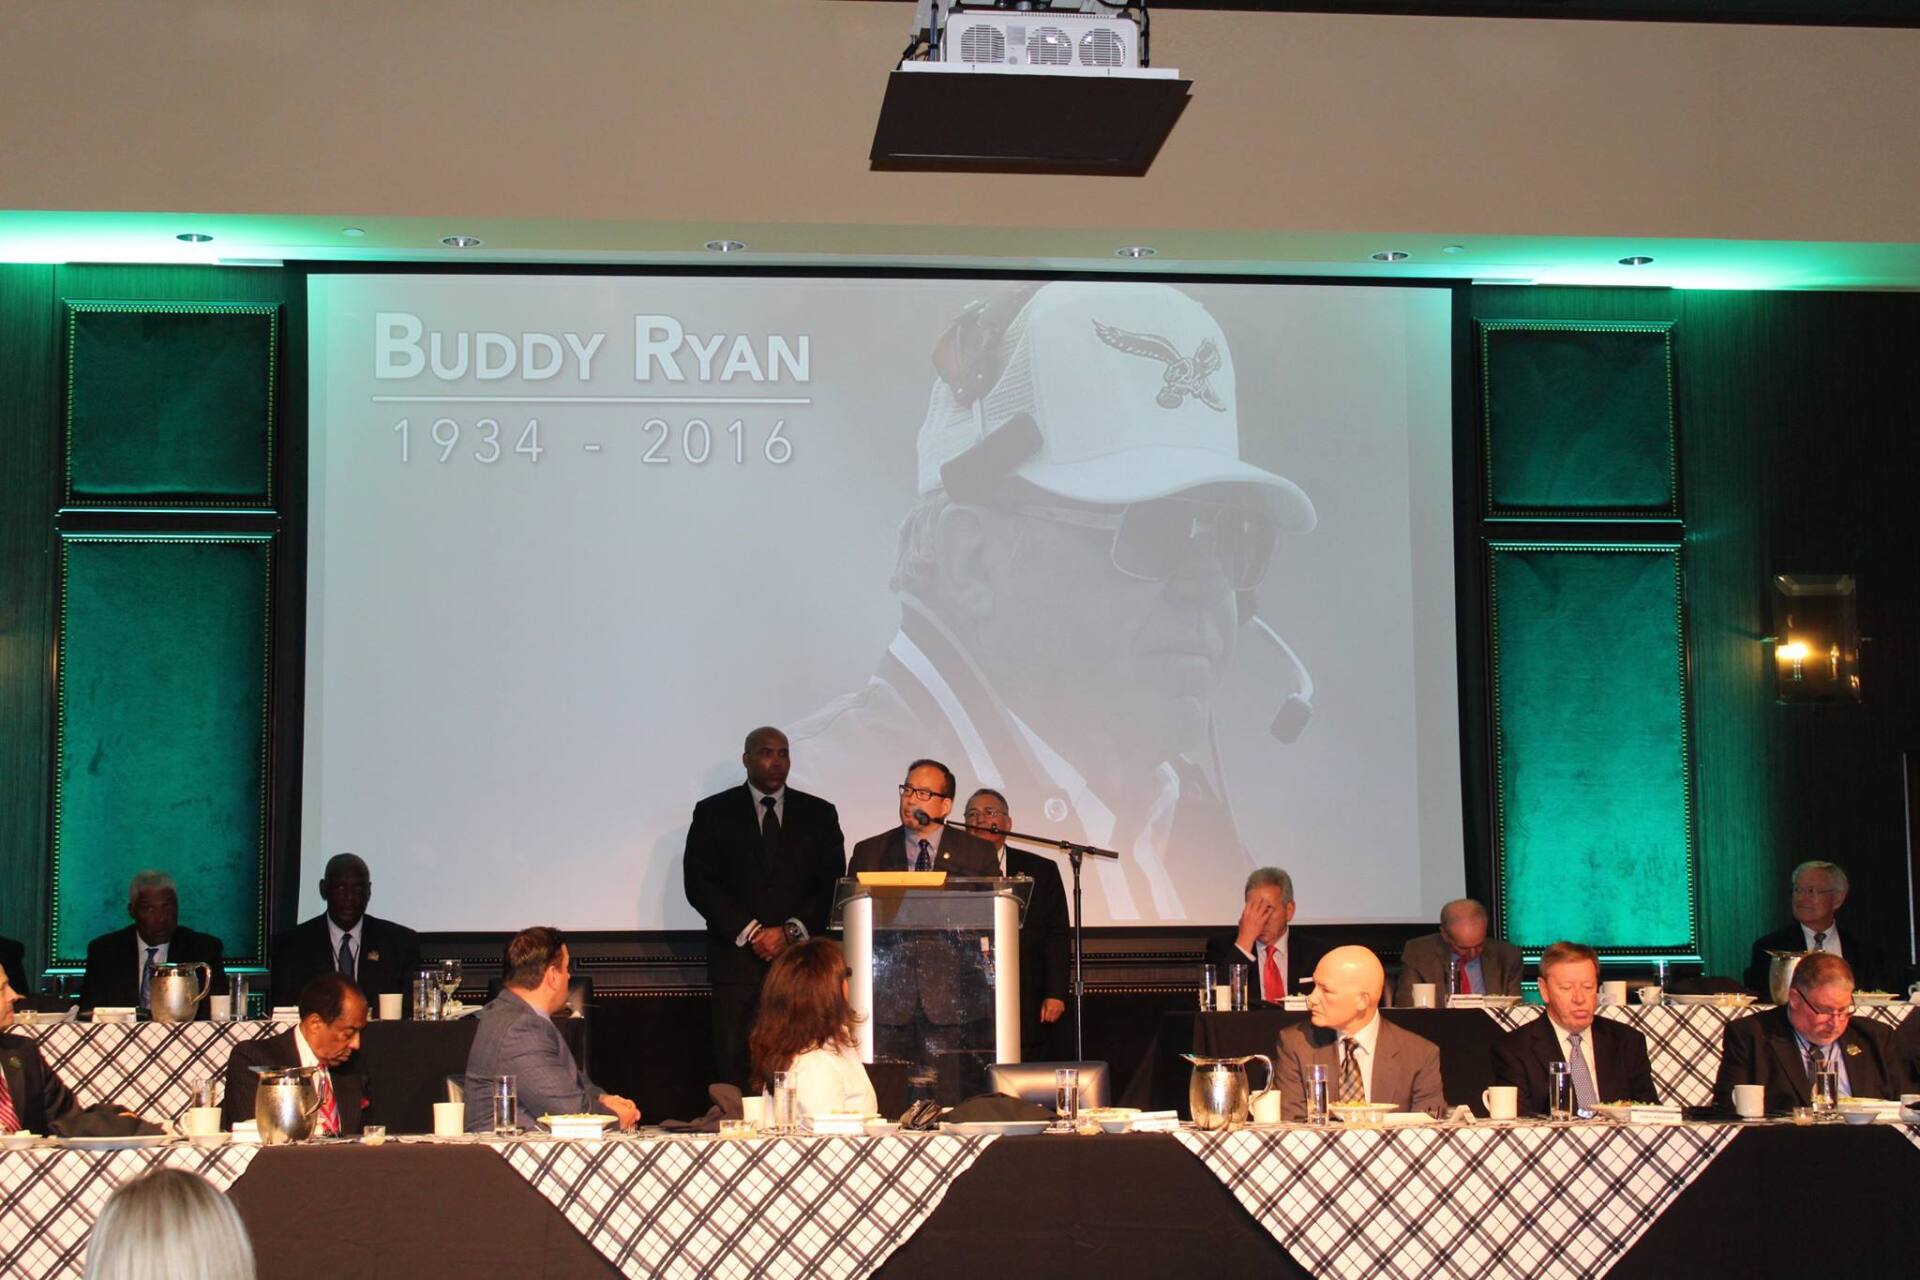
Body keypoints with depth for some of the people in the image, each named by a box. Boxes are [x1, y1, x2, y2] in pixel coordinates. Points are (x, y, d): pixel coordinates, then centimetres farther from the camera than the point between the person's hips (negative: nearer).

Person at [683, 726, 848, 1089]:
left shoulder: (819, 813, 13)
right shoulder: (713, 813, 8)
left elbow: (833, 884, 8)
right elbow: (699, 884, 1)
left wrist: (792, 932, -6)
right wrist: (750, 932, -8)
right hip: (738, 960, -1)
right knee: (735, 1068, -7)